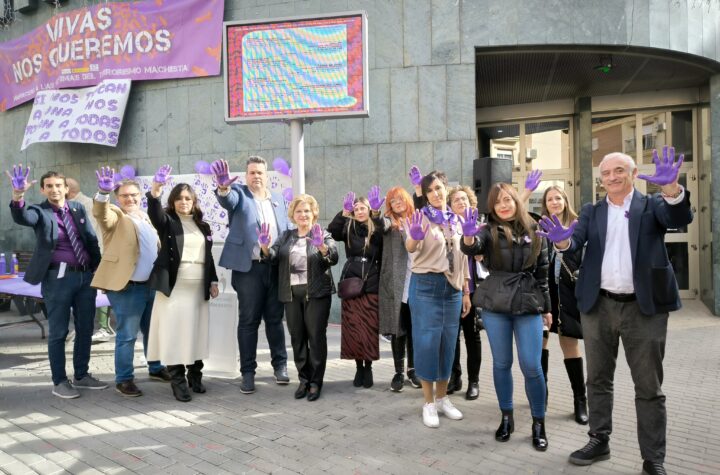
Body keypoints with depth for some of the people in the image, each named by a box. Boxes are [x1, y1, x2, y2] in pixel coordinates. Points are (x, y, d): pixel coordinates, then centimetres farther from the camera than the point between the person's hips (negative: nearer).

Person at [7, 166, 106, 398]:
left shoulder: (78, 208, 9)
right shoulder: (40, 212, -3)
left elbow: (92, 239, 11)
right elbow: (21, 218, -25)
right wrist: (18, 195, -45)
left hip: (86, 275, 5)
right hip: (58, 277, -4)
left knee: (85, 329, 12)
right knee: (58, 332, 3)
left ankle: (81, 375, 27)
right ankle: (59, 382, 15)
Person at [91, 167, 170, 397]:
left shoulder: (146, 218, 15)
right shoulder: (115, 216, -4)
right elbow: (101, 213, -27)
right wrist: (103, 192, -45)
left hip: (151, 284, 7)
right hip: (127, 287, -6)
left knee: (153, 331, 18)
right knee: (127, 335, 0)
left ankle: (156, 368, 33)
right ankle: (123, 379, 12)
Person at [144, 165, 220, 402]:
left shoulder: (203, 226, 14)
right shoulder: (167, 221, 1)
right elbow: (154, 214, -22)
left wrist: (213, 280, 9)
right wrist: (154, 194, -41)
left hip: (199, 287, 4)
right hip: (174, 286, -4)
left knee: (197, 332, 9)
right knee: (175, 334, -4)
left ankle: (195, 376, 22)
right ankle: (178, 382, 3)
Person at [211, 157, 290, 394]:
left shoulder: (278, 199, 15)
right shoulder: (239, 193, 3)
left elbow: (286, 233, 15)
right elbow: (227, 200, -20)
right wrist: (223, 187, -43)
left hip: (275, 267, 3)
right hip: (249, 268, -3)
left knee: (275, 318, 11)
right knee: (248, 321, 2)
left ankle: (280, 365, 23)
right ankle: (248, 372, 10)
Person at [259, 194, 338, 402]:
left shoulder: (323, 235, 3)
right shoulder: (286, 236, 15)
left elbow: (333, 258, -13)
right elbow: (272, 256, 3)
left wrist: (322, 246, -33)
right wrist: (265, 246, -19)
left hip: (316, 293, -4)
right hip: (291, 293, 4)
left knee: (316, 336, -1)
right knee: (297, 337, 8)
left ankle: (316, 382, 8)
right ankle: (304, 379, 20)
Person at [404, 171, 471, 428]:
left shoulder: (457, 221, 10)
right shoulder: (422, 217, -5)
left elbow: (461, 257, 15)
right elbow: (410, 248, -22)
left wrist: (466, 291, 13)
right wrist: (414, 236, -45)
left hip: (452, 288, 5)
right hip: (426, 286, -5)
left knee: (448, 342, 10)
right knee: (427, 342, -1)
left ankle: (442, 398, 24)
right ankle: (428, 403, 12)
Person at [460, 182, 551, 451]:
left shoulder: (534, 232, 5)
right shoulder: (489, 231, 0)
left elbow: (542, 271, 10)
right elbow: (471, 249, -22)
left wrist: (546, 307, 10)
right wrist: (469, 236, -45)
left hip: (529, 306, 0)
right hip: (495, 306, 0)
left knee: (531, 366, -3)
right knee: (501, 363, 9)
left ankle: (538, 423, 14)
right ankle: (506, 417, 24)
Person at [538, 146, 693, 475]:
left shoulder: (652, 205, 4)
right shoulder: (591, 212, 10)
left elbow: (681, 217, -15)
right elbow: (576, 241, -4)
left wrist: (671, 186, -35)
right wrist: (562, 240, -28)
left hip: (644, 307, -2)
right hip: (599, 306, 3)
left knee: (649, 386, 4)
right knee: (598, 380, 12)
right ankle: (599, 441, 26)